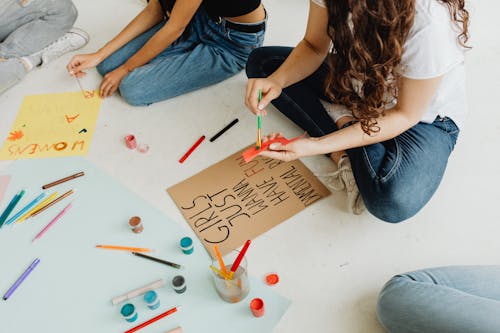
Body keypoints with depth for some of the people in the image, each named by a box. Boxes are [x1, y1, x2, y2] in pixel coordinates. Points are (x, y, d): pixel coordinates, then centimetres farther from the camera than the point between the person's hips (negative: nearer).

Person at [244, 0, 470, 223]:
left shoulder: (428, 21, -36)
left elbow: (405, 114, -25)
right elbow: (314, 47, -7)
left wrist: (319, 145, -33)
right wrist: (277, 80, -28)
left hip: (425, 114, -6)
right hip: (358, 85, 7)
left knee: (394, 201, -37)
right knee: (261, 62, -5)